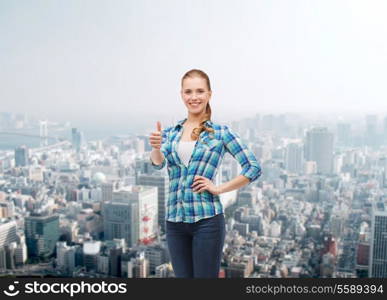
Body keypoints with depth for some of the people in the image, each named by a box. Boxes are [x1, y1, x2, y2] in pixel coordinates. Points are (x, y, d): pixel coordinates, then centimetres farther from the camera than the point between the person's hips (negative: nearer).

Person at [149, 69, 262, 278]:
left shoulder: (221, 133, 0)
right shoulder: (170, 133, 8)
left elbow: (253, 168, -2)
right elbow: (158, 163, -10)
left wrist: (219, 188, -9)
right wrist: (155, 147, -32)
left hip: (206, 218, -3)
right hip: (174, 220, 4)